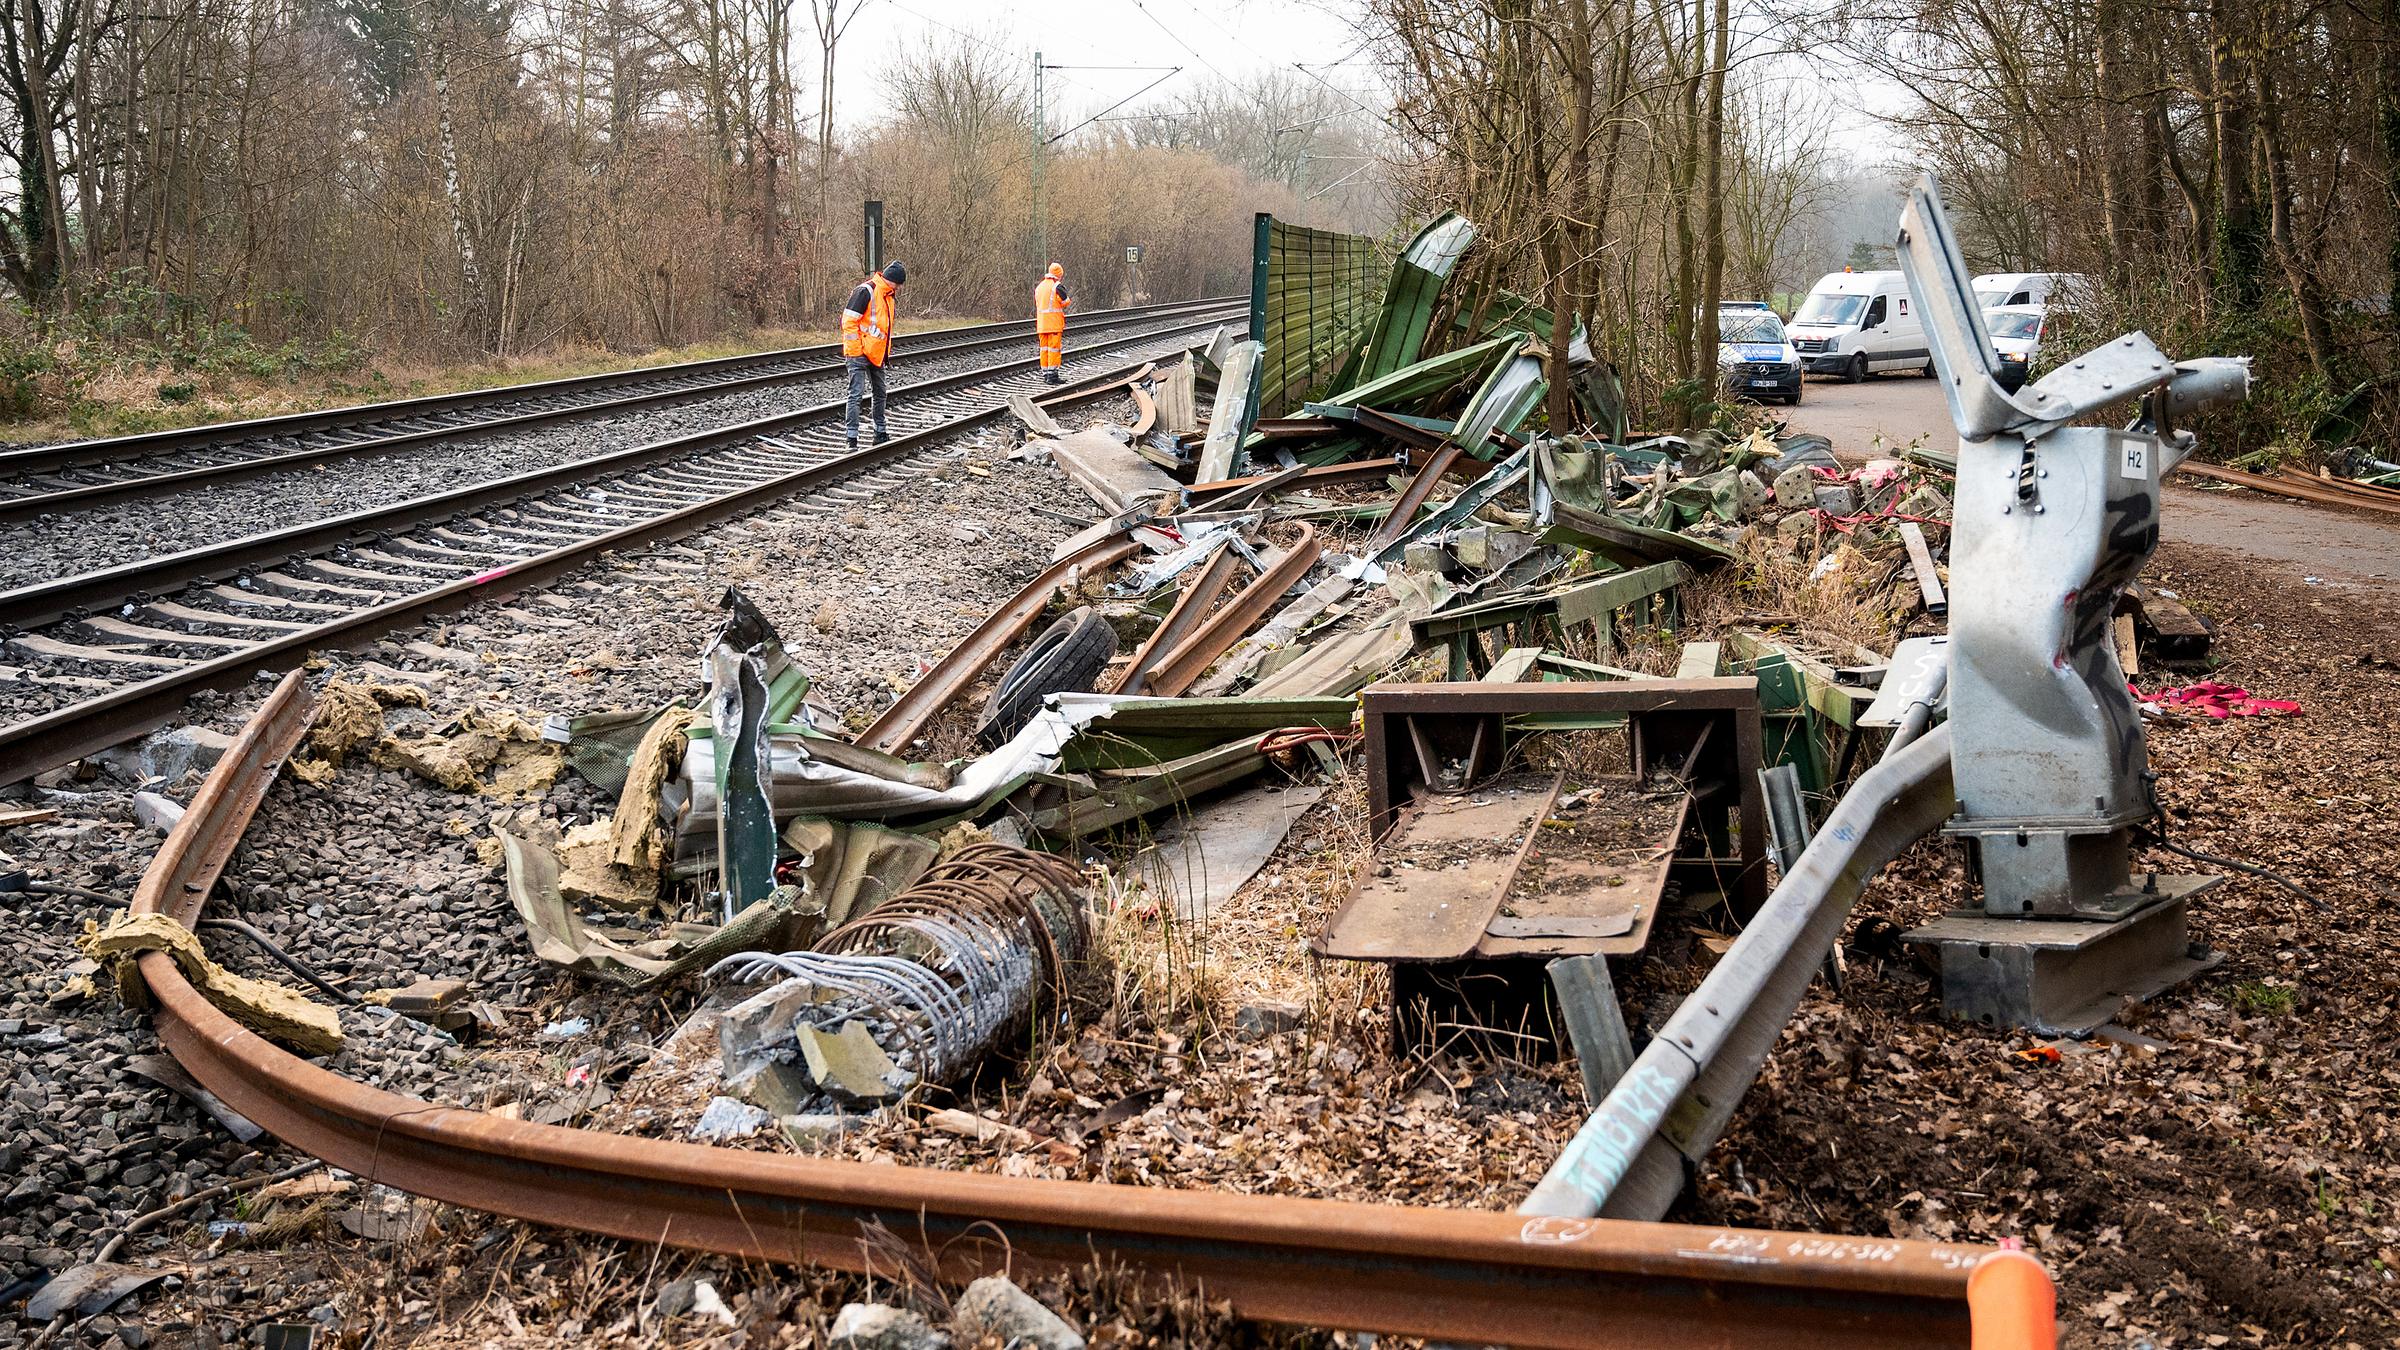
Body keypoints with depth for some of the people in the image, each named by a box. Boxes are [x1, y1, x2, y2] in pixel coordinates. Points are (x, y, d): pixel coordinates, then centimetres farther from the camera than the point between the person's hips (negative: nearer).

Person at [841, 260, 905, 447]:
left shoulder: (887, 295, 14)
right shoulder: (865, 291, -15)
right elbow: (849, 321, -18)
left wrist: (886, 352, 20)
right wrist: (855, 352, -20)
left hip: (876, 355, 9)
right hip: (859, 354, -9)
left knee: (880, 393, 16)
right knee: (856, 394, -10)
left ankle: (880, 433, 29)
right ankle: (852, 439, -11)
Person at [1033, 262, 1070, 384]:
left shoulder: (1039, 286, 14)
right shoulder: (1058, 286, -9)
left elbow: (1037, 305, 17)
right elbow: (1065, 302, -3)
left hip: (1041, 323, 7)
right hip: (1054, 323, -7)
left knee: (1044, 348, 9)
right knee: (1054, 348, -5)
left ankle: (1045, 374, 11)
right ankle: (1052, 375, -7)